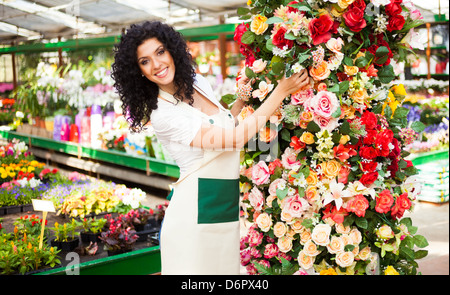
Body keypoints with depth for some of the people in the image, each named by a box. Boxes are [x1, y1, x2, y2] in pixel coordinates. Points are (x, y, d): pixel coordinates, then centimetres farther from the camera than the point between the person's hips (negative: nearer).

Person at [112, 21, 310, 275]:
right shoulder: (162, 115, -17)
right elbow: (233, 139, -21)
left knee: (228, 266, 12)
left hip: (229, 206, 7)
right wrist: (282, 91, -17)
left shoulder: (199, 84, 6)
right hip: (195, 213, -7)